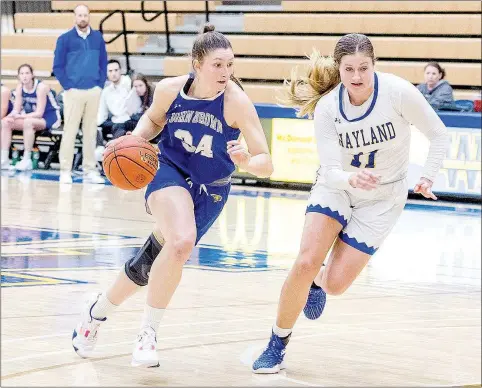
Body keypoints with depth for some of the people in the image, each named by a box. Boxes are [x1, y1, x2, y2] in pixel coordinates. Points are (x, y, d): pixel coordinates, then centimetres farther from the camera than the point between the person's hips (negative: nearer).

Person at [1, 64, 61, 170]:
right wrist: (11, 116, -29)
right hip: (32, 117, 7)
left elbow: (39, 113, -25)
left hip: (49, 118, -7)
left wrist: (19, 116, -32)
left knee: (28, 122, -37)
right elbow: (16, 110, -5)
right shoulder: (20, 87, -2)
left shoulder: (41, 87, -21)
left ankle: (27, 160, -32)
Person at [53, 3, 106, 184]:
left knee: (91, 132, 6)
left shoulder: (98, 38, 7)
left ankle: (90, 170, 12)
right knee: (70, 131, -3)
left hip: (93, 92, 3)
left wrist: (100, 85, 3)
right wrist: (68, 87, -6)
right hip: (74, 91, -3)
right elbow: (58, 67, 0)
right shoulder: (65, 39, -2)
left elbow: (103, 63, 12)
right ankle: (65, 171, 2)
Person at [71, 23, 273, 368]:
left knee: (152, 264, 6)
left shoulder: (237, 102, -22)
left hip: (210, 192, 1)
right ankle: (148, 332, -13)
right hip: (170, 172, -1)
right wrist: (135, 139, -9)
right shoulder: (170, 89, -14)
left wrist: (246, 161, -44)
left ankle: (99, 309, 35)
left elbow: (266, 164, -22)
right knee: (182, 241, -30)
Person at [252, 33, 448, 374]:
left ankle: (319, 281, 34)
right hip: (336, 187, 1)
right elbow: (330, 172, -22)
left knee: (335, 284, -7)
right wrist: (352, 179, -43)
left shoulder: (399, 92, -24)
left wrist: (428, 177, -17)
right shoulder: (327, 107, -20)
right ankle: (277, 345, 2)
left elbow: (439, 135, -9)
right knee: (306, 263, -19)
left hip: (383, 197, -1)